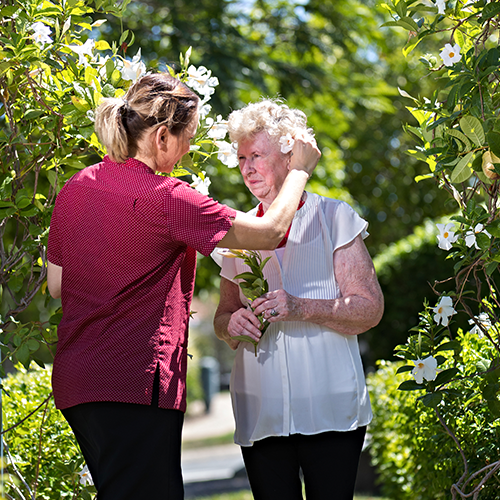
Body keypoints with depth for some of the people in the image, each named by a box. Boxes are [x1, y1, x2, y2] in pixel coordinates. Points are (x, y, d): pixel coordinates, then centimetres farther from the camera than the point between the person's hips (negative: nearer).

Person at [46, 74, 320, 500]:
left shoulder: (75, 189, 8)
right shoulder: (165, 198, -15)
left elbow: (57, 285, 17)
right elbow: (271, 232, -8)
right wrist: (299, 170, 7)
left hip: (76, 382, 9)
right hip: (135, 384, -9)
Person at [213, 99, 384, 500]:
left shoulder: (333, 218, 4)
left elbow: (370, 309, -2)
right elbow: (223, 320, 20)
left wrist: (300, 308, -16)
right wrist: (233, 323, -4)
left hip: (329, 410, -3)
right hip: (261, 417, 3)